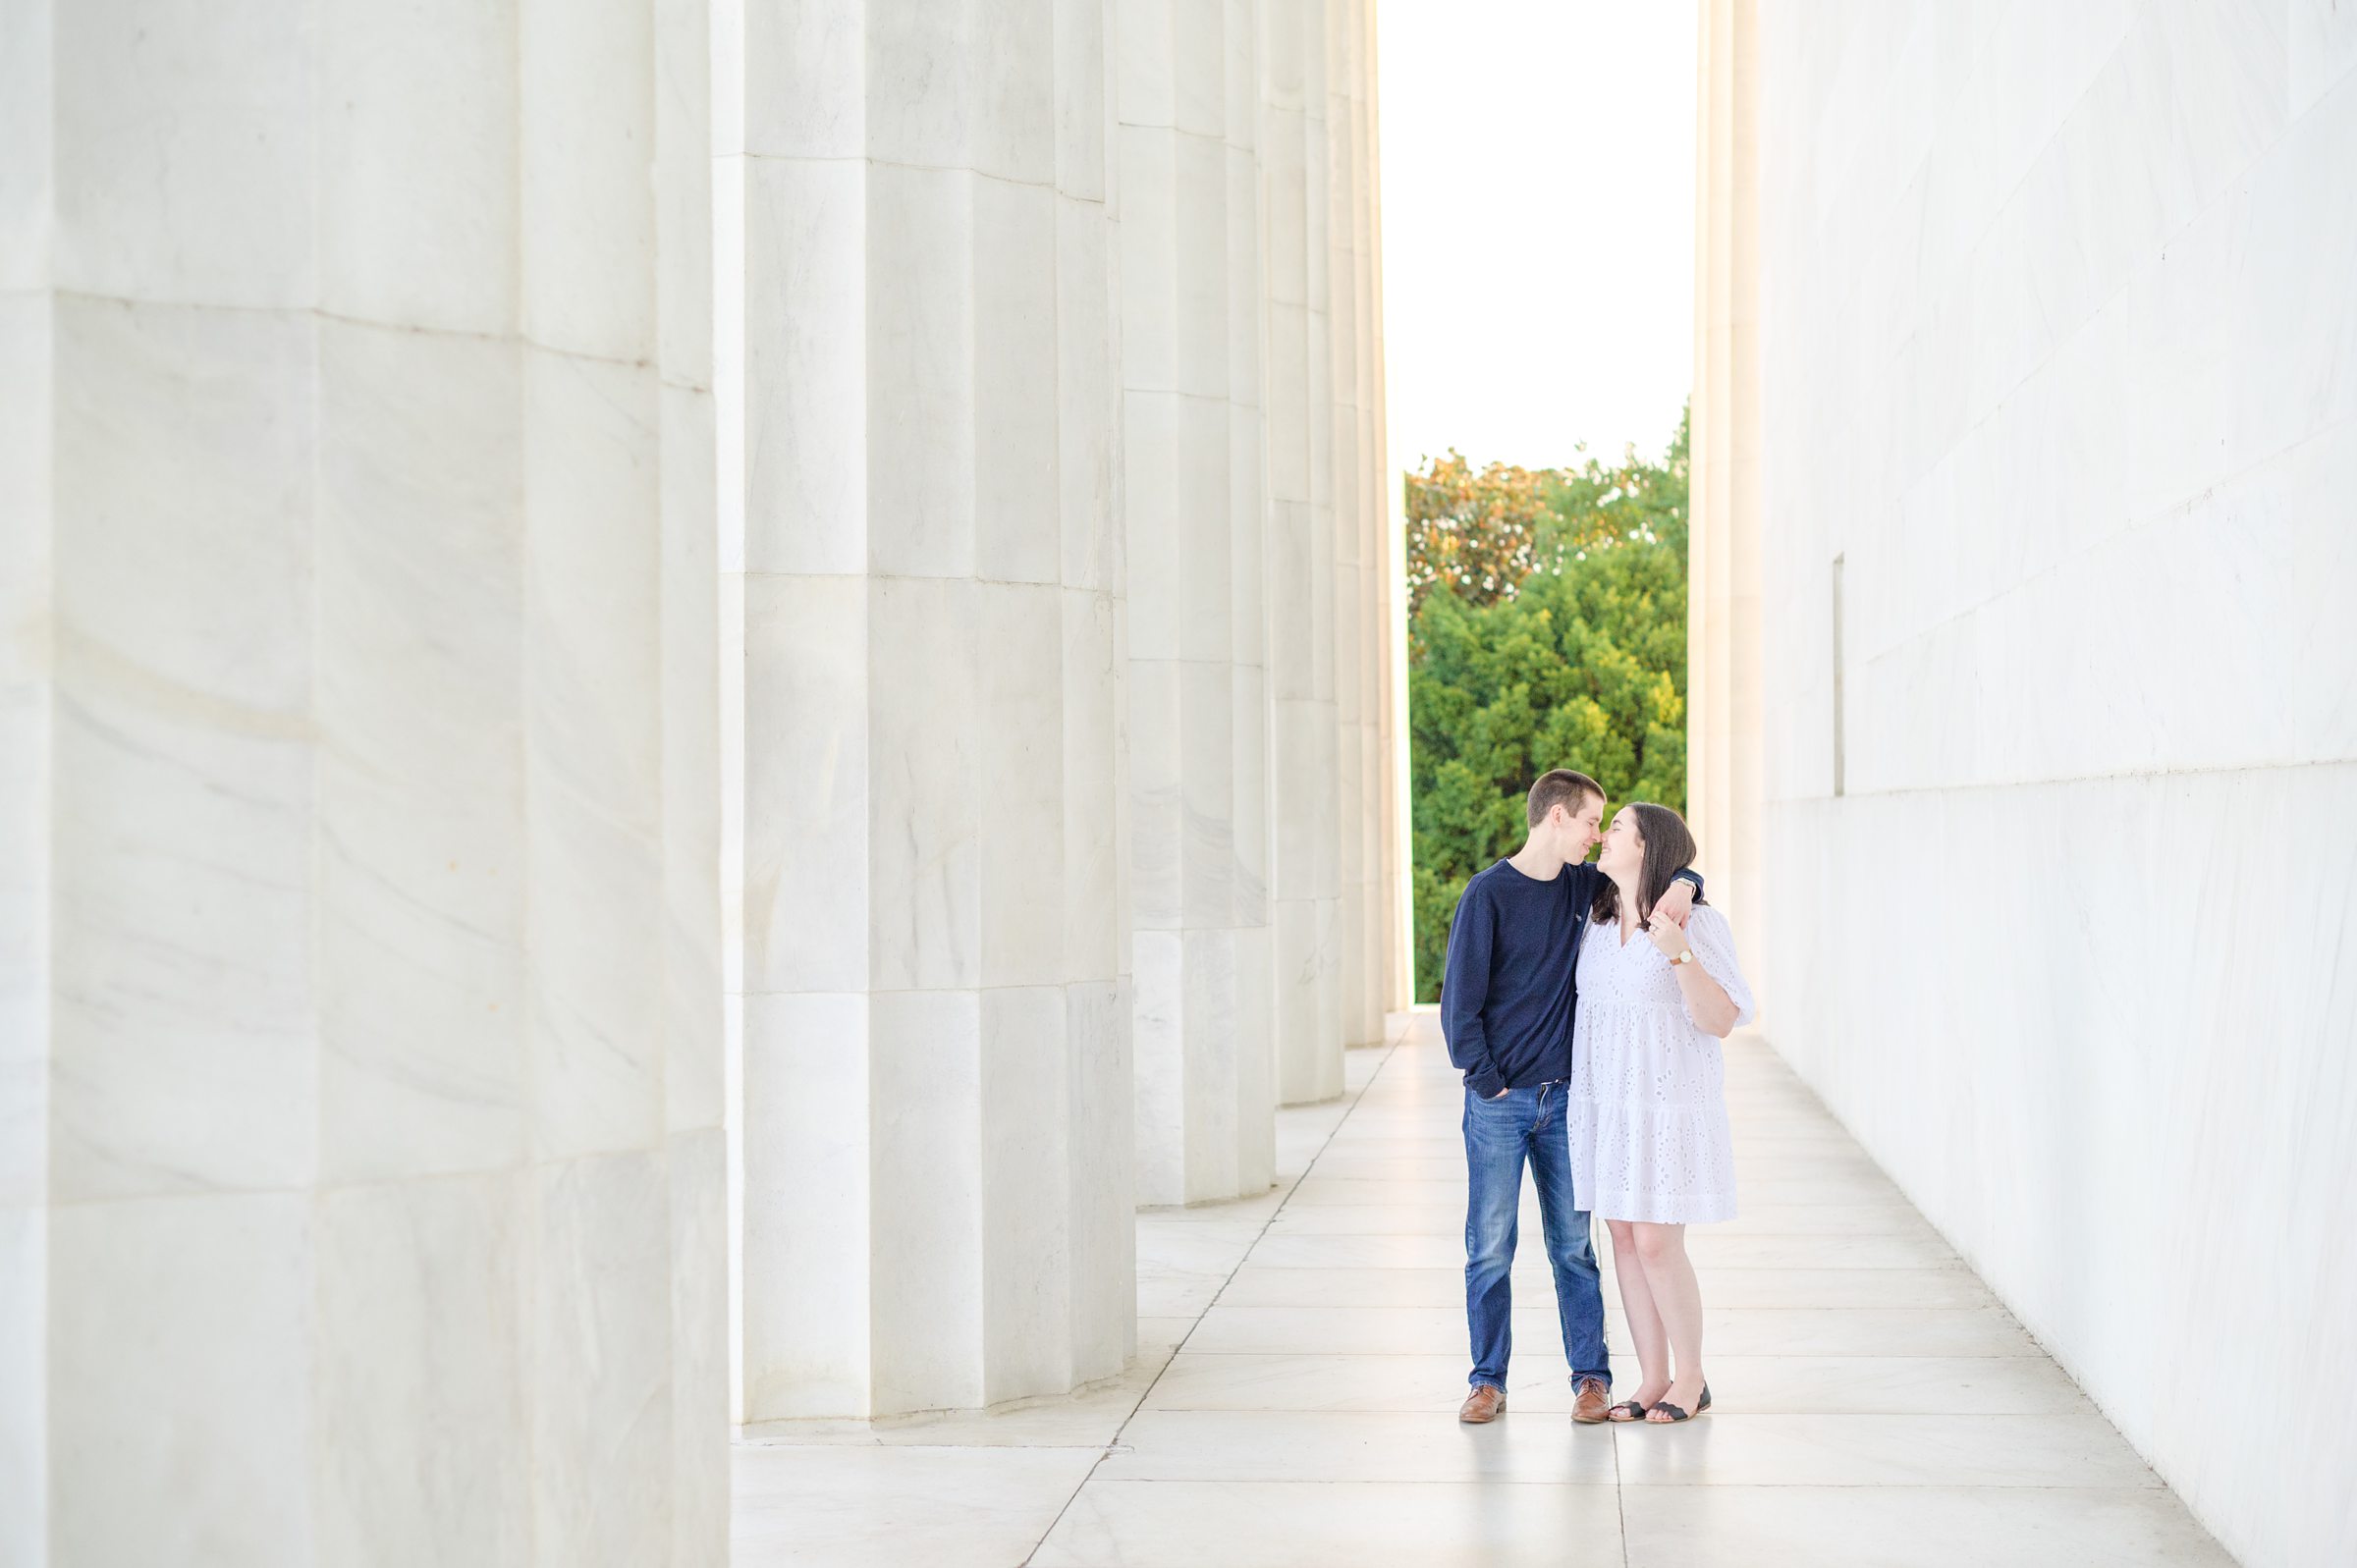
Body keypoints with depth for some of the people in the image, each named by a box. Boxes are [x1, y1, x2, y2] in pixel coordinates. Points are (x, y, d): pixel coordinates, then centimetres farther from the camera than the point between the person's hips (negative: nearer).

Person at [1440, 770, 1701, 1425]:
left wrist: (1680, 886, -4)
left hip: (1564, 1097, 4)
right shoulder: (1489, 893, -6)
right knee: (1489, 1248, 0)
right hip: (1498, 1101, -4)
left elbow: (1668, 870, 19)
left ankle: (1591, 1377, 14)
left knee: (1573, 1246, 6)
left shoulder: (1585, 887, 8)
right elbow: (1460, 1000, -6)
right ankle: (1488, 1381, 10)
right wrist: (1488, 1081, -9)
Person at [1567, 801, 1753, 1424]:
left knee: (1656, 1244, -6)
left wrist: (1679, 953, -26)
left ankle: (1691, 1379, 11)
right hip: (1605, 1104, 7)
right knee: (1624, 1237, 7)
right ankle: (1653, 1380, 16)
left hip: (1666, 1104, -6)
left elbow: (1721, 1021, -16)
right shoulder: (1599, 922, 8)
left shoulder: (1698, 924, -11)